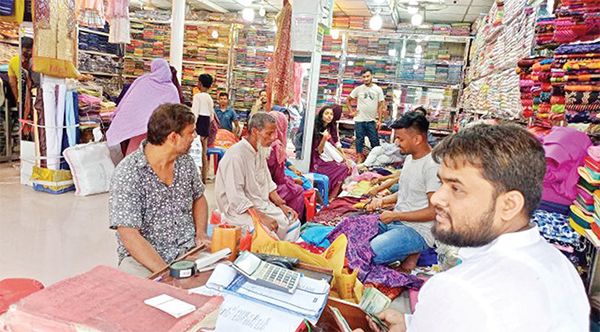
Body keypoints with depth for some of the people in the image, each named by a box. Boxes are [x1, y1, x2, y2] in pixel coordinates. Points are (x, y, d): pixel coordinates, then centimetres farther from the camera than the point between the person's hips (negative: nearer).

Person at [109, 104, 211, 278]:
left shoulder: (185, 162, 3)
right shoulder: (127, 174, -16)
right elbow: (129, 236, -19)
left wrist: (201, 233, 1)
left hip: (188, 248, 4)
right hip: (142, 257, -4)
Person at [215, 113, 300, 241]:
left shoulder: (260, 152, 10)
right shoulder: (237, 156, -21)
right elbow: (236, 197, -25)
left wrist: (282, 205, 6)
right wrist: (261, 217, -26)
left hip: (262, 205, 9)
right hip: (238, 210, -9)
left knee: (293, 222, 2)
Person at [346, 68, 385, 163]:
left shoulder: (378, 89, 2)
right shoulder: (358, 89, 2)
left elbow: (381, 106, 2)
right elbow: (348, 99, 13)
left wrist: (379, 120, -3)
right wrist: (351, 111, 3)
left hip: (372, 120, 0)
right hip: (359, 120, 0)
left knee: (375, 141, 1)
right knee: (359, 140, 6)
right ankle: (360, 158, 16)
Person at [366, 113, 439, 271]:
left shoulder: (433, 166, -19)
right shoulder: (410, 157, 11)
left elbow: (434, 211, -20)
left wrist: (395, 216, -16)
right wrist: (383, 200, 5)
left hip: (418, 231, -9)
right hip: (396, 222, 10)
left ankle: (409, 254, -1)